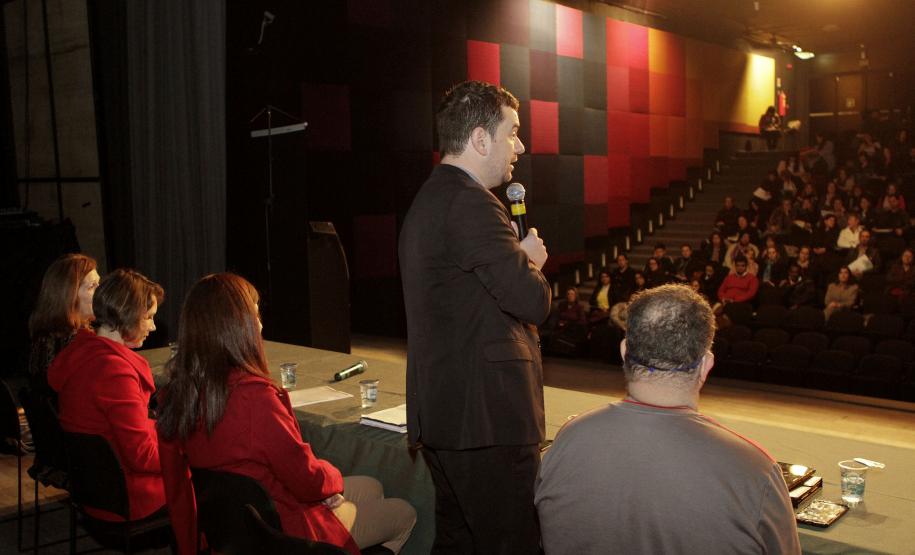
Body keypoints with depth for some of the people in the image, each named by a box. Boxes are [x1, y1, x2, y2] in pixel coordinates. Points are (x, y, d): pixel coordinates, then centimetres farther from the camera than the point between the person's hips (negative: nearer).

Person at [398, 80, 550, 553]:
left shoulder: (429, 199, 16)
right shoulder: (471, 203, -17)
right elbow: (534, 301, -20)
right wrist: (531, 259, 0)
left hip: (442, 414, 11)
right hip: (486, 417, -11)